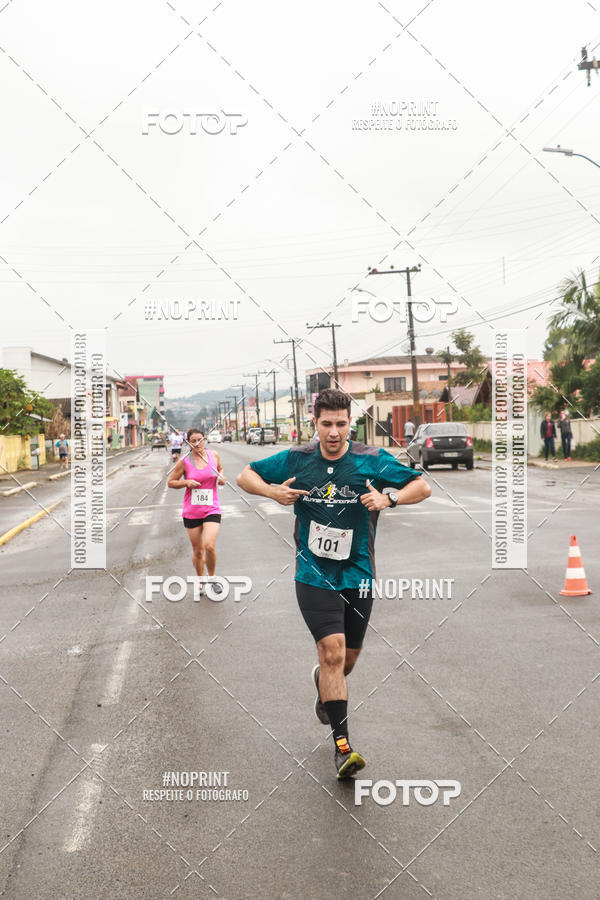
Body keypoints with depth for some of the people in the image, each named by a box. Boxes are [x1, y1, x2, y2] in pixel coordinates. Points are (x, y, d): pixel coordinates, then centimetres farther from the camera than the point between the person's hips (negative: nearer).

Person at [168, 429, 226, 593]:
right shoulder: (184, 462, -6)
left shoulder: (214, 455, 1)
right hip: (191, 511, 0)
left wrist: (222, 478, 1)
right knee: (197, 551, 8)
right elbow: (170, 482, 2)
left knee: (210, 546, -16)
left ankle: (212, 578, 9)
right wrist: (186, 482, -15)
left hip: (212, 509, 0)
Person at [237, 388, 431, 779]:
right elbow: (246, 475, 9)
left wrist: (389, 498, -22)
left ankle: (324, 684, 50)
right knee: (333, 651, -15)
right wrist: (272, 491, -12)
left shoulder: (372, 460, -5)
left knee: (347, 659, 12)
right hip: (314, 575, -1)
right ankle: (342, 746, -11)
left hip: (358, 575, 2)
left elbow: (423, 486, -3)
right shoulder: (296, 460, -2)